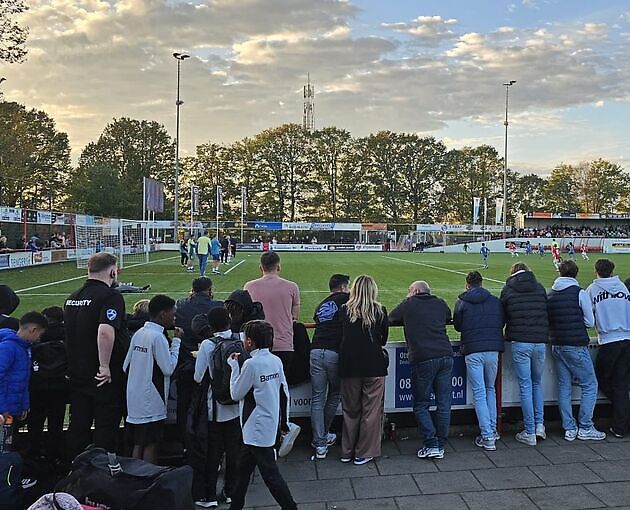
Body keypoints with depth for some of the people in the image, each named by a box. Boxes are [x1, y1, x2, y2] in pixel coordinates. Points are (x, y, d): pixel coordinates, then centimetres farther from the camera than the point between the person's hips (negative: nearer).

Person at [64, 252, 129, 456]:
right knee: (106, 426, 5)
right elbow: (105, 331, -32)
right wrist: (105, 366, -24)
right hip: (106, 377, -7)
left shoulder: (72, 297, 9)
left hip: (77, 373, 7)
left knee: (78, 425, 16)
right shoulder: (111, 296, -17)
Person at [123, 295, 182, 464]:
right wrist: (176, 341, -9)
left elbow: (126, 366, 10)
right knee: (151, 445, 1)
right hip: (152, 402, -7)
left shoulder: (138, 334, 7)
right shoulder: (158, 337, -16)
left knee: (138, 445, 14)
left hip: (135, 400, 8)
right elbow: (169, 368, -16)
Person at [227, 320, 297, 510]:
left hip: (258, 429, -8)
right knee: (244, 467, 20)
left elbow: (236, 393, -9)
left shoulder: (251, 363, -19)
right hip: (271, 424, 8)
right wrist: (284, 420, 16)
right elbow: (285, 393, 7)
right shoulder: (276, 361, 2)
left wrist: (234, 365, -2)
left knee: (270, 473, 0)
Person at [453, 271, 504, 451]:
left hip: (472, 351, -3)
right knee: (490, 390, 20)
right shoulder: (495, 301, 7)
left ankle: (487, 437, -1)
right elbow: (502, 323, 15)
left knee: (479, 393, 1)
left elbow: (457, 326, 9)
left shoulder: (462, 302, 0)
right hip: (493, 350, 3)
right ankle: (493, 431, 22)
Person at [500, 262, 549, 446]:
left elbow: (502, 316, 10)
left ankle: (529, 432, 5)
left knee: (525, 386, 2)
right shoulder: (540, 288, 10)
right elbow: (547, 314, 14)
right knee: (537, 383, 19)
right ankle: (539, 425, 15)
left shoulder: (508, 290, 4)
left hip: (520, 343, -3)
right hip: (540, 341, 3)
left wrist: (508, 336, 26)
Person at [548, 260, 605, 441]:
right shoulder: (579, 293, -9)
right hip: (576, 346, -5)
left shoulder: (549, 295, 5)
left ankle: (569, 429, 13)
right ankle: (585, 428, 8)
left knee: (564, 387, 10)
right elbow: (590, 322, -4)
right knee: (590, 386, 7)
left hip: (556, 346, 5)